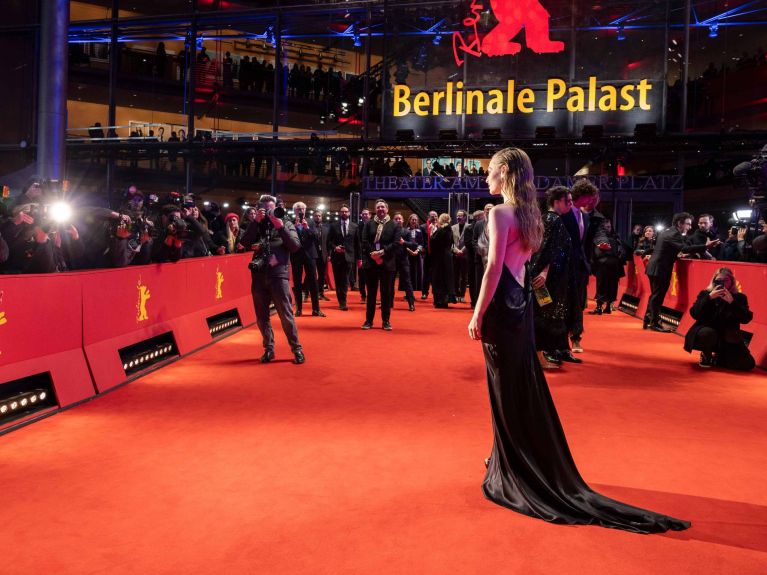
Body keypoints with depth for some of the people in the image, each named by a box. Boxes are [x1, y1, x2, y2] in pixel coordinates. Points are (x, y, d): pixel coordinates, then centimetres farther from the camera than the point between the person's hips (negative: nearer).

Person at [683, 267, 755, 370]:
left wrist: (732, 302, -21)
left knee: (748, 364, -14)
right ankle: (706, 356, -5)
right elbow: (694, 314, -11)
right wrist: (709, 297, -20)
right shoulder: (705, 294, 2)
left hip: (728, 339, 2)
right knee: (708, 333, -39)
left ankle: (716, 359, 12)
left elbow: (746, 319, -10)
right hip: (706, 333, -2)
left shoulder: (739, 297, 3)